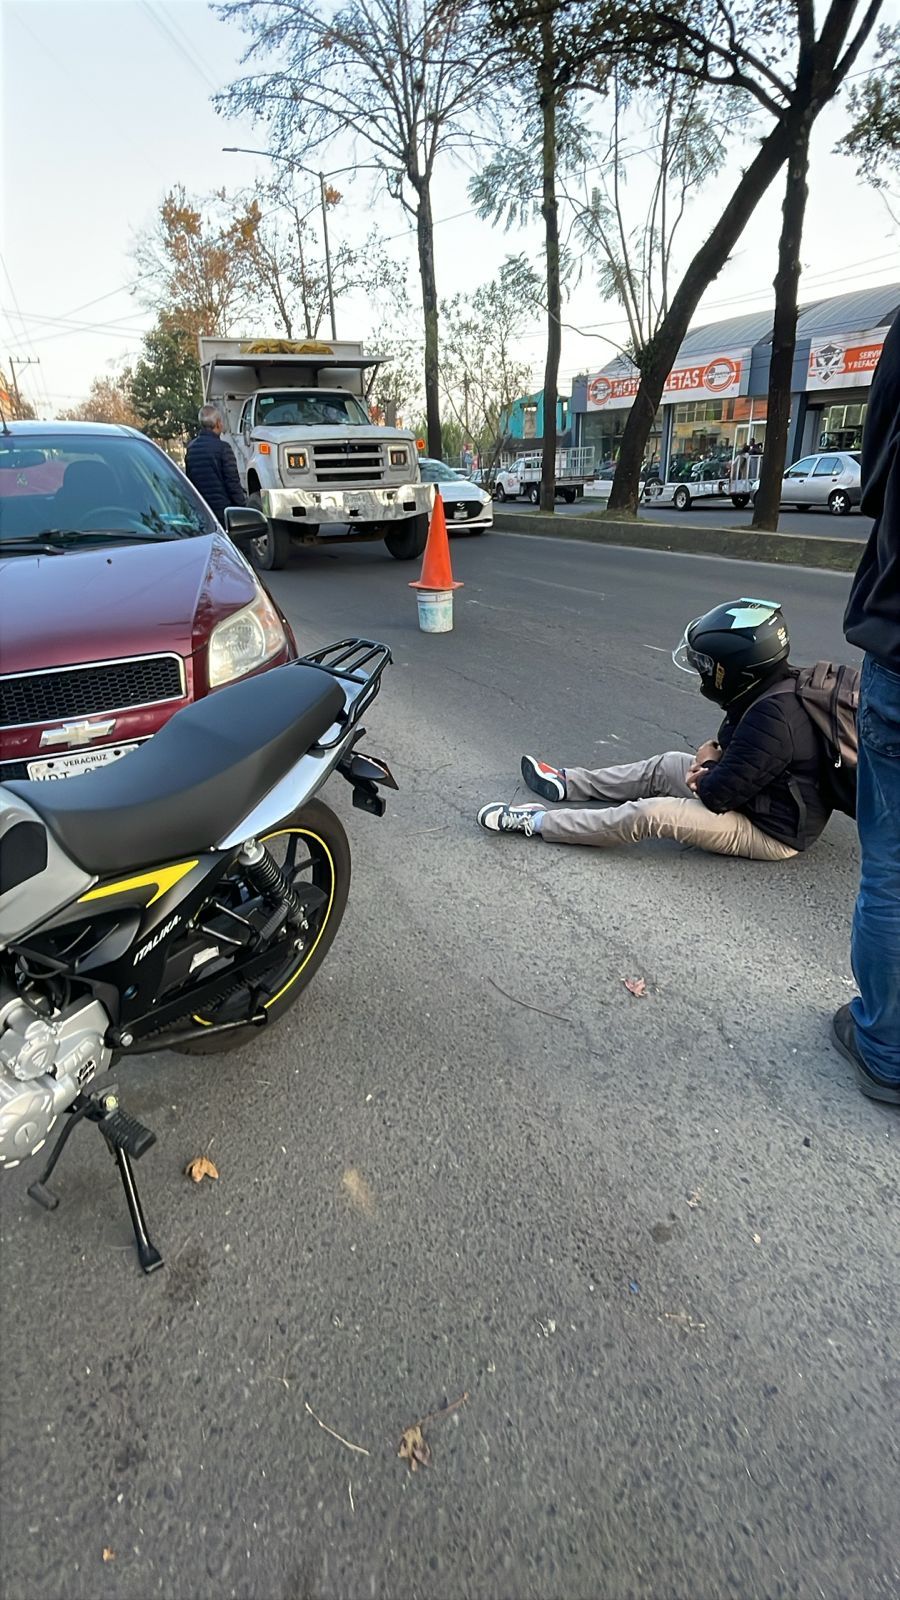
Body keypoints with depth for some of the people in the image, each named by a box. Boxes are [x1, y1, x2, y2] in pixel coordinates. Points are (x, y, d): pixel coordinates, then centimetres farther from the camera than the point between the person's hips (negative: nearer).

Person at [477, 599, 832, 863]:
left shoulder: (772, 717, -32)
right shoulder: (773, 689, -1)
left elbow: (719, 794, -28)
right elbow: (735, 743, 15)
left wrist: (706, 773, -6)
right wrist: (713, 754, -5)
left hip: (773, 832, -9)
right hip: (765, 799, 10)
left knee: (650, 814, -21)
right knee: (667, 766, 13)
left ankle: (535, 821, -10)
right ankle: (568, 782, 23)